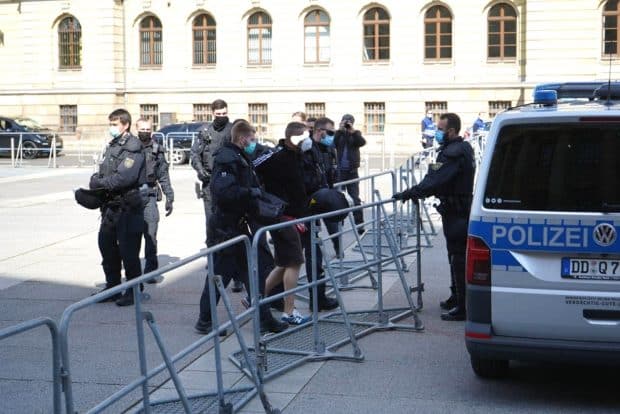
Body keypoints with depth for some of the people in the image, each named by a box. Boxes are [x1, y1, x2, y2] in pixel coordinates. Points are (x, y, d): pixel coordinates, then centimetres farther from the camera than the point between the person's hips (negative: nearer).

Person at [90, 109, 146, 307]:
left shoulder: (133, 147, -12)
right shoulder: (112, 146, 15)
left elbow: (124, 177, -22)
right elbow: (103, 172, 14)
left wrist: (100, 183, -15)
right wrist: (95, 180, -7)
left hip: (128, 206, -9)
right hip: (111, 205, 9)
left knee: (128, 250, -2)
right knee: (106, 244, 13)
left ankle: (133, 291, 9)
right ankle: (113, 287, 25)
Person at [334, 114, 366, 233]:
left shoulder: (356, 134, 6)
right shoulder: (339, 134, 5)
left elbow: (362, 142, -13)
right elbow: (333, 143, -13)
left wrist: (352, 131, -21)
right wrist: (340, 130, -18)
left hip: (352, 171, -1)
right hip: (339, 170, 1)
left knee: (355, 198, -1)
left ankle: (359, 223, 1)